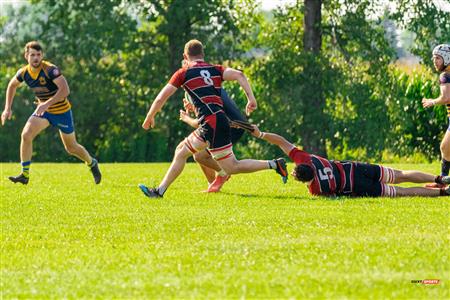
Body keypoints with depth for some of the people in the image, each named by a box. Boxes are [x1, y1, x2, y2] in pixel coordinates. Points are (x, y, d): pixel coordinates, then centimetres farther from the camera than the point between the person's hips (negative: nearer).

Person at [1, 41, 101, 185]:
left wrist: (47, 104, -43)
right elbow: (12, 85, 14)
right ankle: (25, 175, -11)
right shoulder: (23, 73, -8)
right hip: (43, 110, 4)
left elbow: (65, 90, -36)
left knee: (71, 148, 10)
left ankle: (92, 163, 40)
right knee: (26, 135, -19)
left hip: (62, 111, -4)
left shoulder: (50, 69, -26)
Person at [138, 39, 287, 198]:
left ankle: (273, 164, -11)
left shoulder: (183, 73, 5)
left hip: (211, 123, -8)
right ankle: (160, 190, 20)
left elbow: (161, 98, 6)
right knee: (181, 151, 17)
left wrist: (149, 118, 20)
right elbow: (239, 75, -1)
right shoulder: (215, 69, 17)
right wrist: (251, 98, -3)